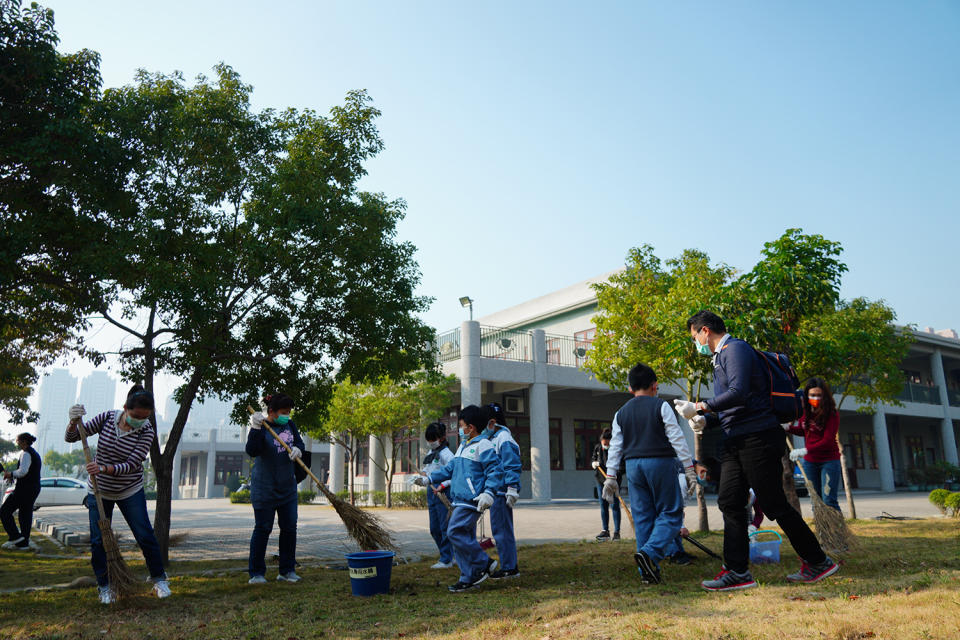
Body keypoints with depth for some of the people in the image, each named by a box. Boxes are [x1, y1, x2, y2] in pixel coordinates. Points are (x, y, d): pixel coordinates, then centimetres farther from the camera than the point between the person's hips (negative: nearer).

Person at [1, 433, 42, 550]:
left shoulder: (26, 453, -12)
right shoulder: (35, 454, 18)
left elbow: (23, 471, -24)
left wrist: (11, 474, -8)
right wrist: (14, 475, 17)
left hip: (25, 489, -9)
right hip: (34, 488, 9)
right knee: (25, 514, 11)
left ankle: (15, 536, -6)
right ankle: (24, 542, 12)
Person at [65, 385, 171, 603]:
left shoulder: (147, 431, -18)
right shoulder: (107, 418, -13)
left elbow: (132, 465, -25)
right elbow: (71, 438, -8)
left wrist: (105, 469, -41)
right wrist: (74, 422, -29)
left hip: (130, 491, -1)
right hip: (99, 490, 2)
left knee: (145, 536, -2)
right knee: (98, 540, 2)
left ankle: (159, 579, 15)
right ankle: (104, 587, 18)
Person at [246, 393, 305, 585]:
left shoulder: (289, 425, 5)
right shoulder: (261, 426, -13)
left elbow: (300, 443, 11)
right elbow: (252, 451, -25)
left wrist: (297, 449, -12)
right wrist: (255, 429, -38)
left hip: (287, 486, 6)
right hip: (264, 488, -6)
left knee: (289, 528, 8)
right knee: (262, 529, 0)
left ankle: (287, 570, 18)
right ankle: (256, 572, 12)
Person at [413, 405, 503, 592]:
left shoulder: (483, 446, -9)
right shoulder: (463, 446, 21)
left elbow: (496, 471, -15)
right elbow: (450, 468, 27)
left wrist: (488, 493, -26)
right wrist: (428, 479, 21)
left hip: (472, 500, -10)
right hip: (460, 500, 10)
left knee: (455, 532, -15)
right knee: (464, 537, 10)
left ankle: (484, 564, -3)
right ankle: (468, 579, 16)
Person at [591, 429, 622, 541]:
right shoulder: (597, 448, 4)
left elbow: (622, 465, -14)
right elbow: (593, 460, 17)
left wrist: (616, 474, -30)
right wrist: (593, 463, -6)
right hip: (601, 480, 5)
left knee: (614, 506, -3)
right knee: (603, 506, 8)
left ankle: (616, 532, 6)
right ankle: (605, 531, 16)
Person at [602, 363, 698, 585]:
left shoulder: (621, 413, 11)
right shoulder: (661, 406, -1)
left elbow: (615, 447, 9)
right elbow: (677, 439, -5)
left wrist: (610, 477, 12)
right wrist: (689, 469, -2)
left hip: (633, 466, 4)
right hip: (660, 462, -4)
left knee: (642, 517, 8)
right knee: (670, 513, 3)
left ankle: (648, 571, 8)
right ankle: (650, 552, -19)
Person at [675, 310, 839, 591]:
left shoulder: (736, 349, -10)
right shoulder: (720, 357, 21)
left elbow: (738, 393, -24)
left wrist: (699, 407, -21)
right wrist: (705, 420, 8)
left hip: (757, 438, -10)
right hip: (734, 442, 10)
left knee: (775, 505, -2)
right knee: (729, 502, 2)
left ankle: (818, 562, 14)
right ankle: (737, 571, 4)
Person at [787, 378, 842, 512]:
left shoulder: (832, 414, -15)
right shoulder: (805, 411, 2)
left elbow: (827, 441, -22)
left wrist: (805, 450, -32)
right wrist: (788, 428, 1)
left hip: (829, 461, -6)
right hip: (809, 461, 6)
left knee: (829, 501, -10)